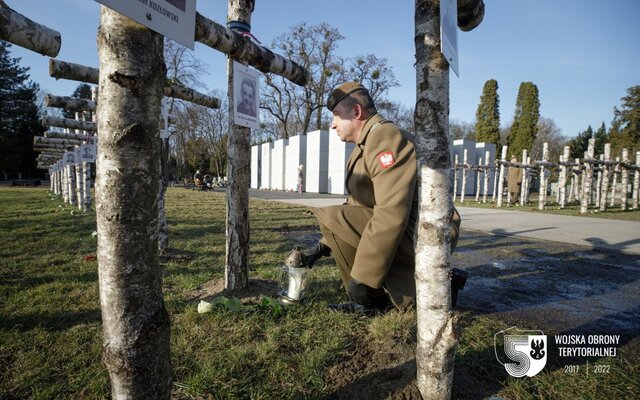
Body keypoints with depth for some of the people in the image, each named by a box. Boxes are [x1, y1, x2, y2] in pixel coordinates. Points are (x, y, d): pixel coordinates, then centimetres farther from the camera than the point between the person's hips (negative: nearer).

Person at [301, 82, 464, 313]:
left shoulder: (385, 137, -16)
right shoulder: (365, 145, 18)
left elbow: (391, 215, -28)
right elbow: (355, 207, 19)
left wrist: (362, 277, -23)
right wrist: (323, 246, 11)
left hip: (423, 234, -11)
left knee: (332, 218, -19)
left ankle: (375, 301, -7)